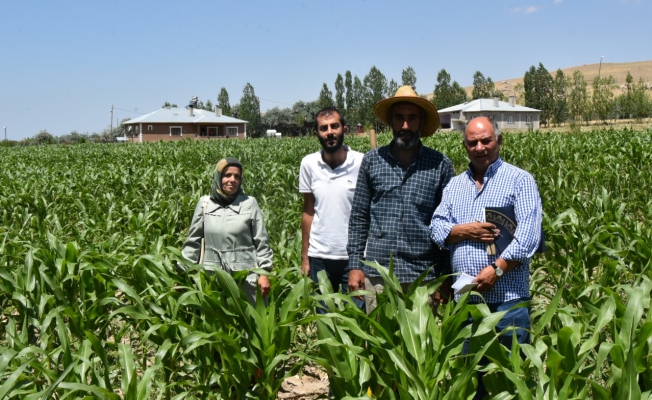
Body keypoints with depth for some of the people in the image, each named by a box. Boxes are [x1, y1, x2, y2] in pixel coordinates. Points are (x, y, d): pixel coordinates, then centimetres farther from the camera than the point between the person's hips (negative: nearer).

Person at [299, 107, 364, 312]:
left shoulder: (361, 163, -9)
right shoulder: (308, 164, 0)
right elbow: (308, 212, 7)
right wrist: (304, 256, 7)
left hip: (354, 255, -2)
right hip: (319, 257, 3)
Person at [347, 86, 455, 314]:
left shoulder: (440, 165, 3)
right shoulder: (372, 161, 6)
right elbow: (359, 217, 9)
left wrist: (446, 277, 2)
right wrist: (355, 264, 3)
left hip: (423, 277, -1)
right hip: (377, 274, 1)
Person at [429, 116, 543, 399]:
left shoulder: (519, 180, 1)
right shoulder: (455, 185, 16)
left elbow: (528, 234, -11)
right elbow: (436, 229, 9)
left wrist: (496, 269, -20)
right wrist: (465, 230, -11)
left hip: (506, 298, -4)